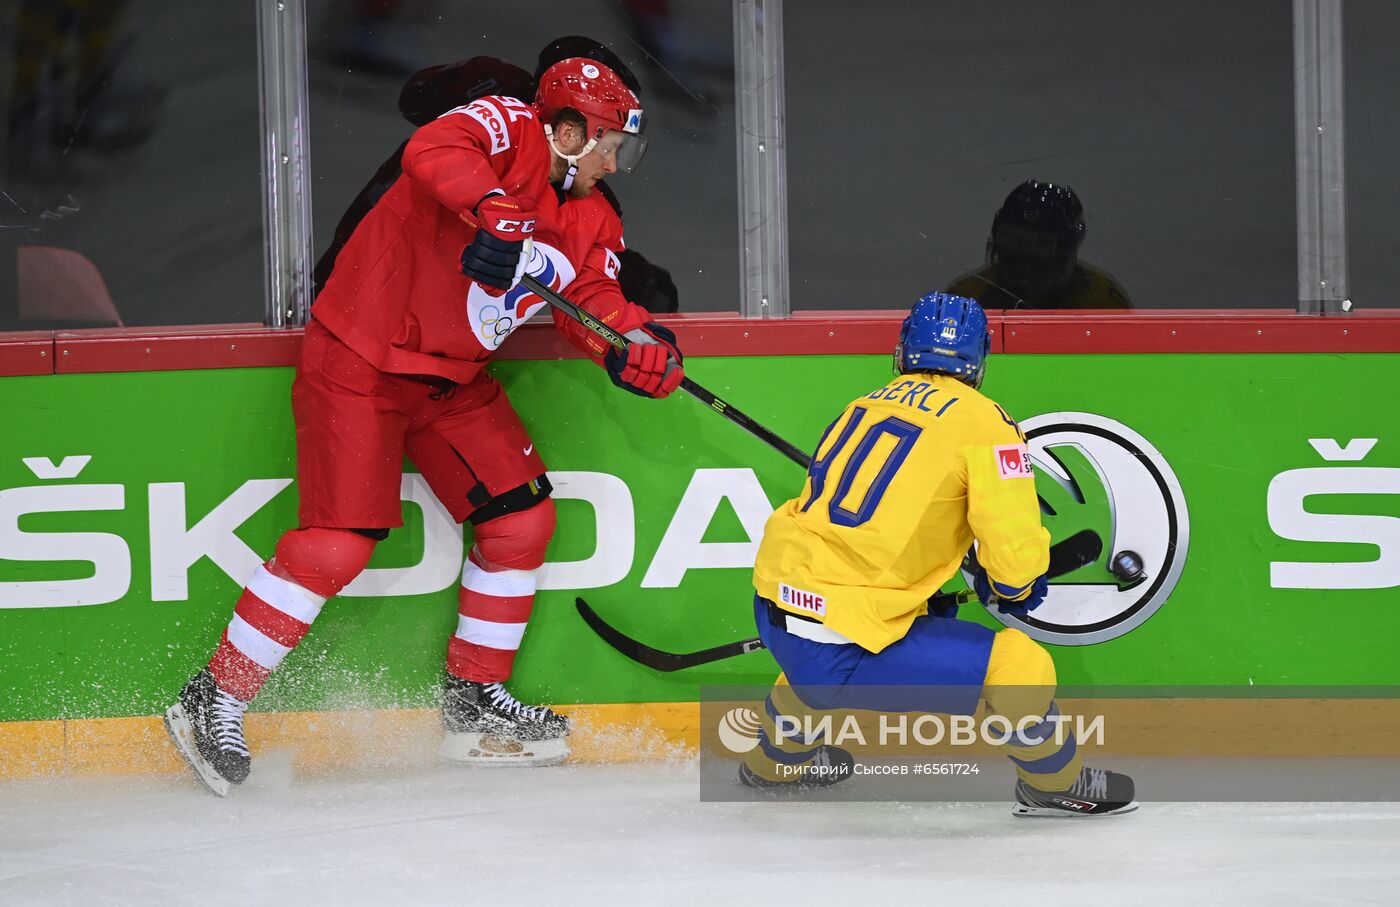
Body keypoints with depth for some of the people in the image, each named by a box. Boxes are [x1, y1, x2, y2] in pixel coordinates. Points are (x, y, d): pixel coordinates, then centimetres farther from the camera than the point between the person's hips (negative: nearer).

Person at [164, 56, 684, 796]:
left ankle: (474, 700, 19)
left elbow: (594, 299, 3)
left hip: (450, 378, 9)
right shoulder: (506, 129, -15)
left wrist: (637, 344, -18)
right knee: (338, 541, -14)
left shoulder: (589, 221, 10)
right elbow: (432, 152, -34)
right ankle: (215, 701, -6)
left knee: (522, 518, 5)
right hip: (357, 361, -9)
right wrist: (494, 212, -48)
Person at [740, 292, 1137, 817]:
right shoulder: (981, 421, -5)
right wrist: (1013, 589, 13)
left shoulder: (867, 405, 13)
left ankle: (775, 762, 60)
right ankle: (1054, 784, 20)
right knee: (1021, 664, -1)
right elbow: (1015, 550, -10)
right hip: (841, 654, -7)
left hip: (773, 614, 7)